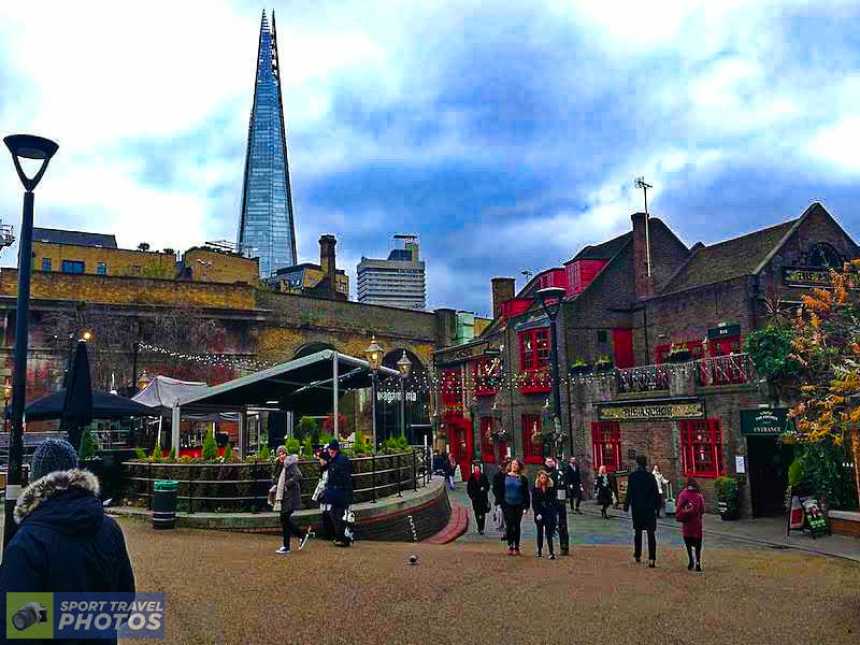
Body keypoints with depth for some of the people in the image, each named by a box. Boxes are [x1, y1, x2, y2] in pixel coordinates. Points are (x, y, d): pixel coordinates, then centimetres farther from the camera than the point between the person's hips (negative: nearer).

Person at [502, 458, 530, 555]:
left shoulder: (523, 479, 3)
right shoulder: (505, 477, 2)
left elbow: (526, 493, 5)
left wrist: (526, 506, -2)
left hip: (519, 505, 0)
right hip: (507, 505, 0)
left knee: (517, 525, 6)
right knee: (509, 524, -6)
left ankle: (516, 547, 13)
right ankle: (510, 546, 1)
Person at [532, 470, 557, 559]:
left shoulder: (551, 488, 1)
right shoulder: (535, 489, 0)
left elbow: (554, 501, 4)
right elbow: (534, 503, 0)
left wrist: (555, 512, -4)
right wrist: (537, 513, -9)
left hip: (550, 513, -1)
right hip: (539, 513, 1)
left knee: (549, 533, -8)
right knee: (540, 533, 10)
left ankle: (551, 553, -11)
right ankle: (540, 551, 20)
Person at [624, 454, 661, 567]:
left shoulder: (632, 476, -6)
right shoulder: (650, 477, -7)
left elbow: (629, 493, -4)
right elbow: (656, 493, -4)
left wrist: (626, 506, 4)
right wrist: (657, 506, 6)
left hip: (636, 508, 1)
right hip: (649, 508, -1)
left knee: (638, 532, 17)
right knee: (651, 534, -1)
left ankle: (637, 555, 25)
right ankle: (651, 559, -9)